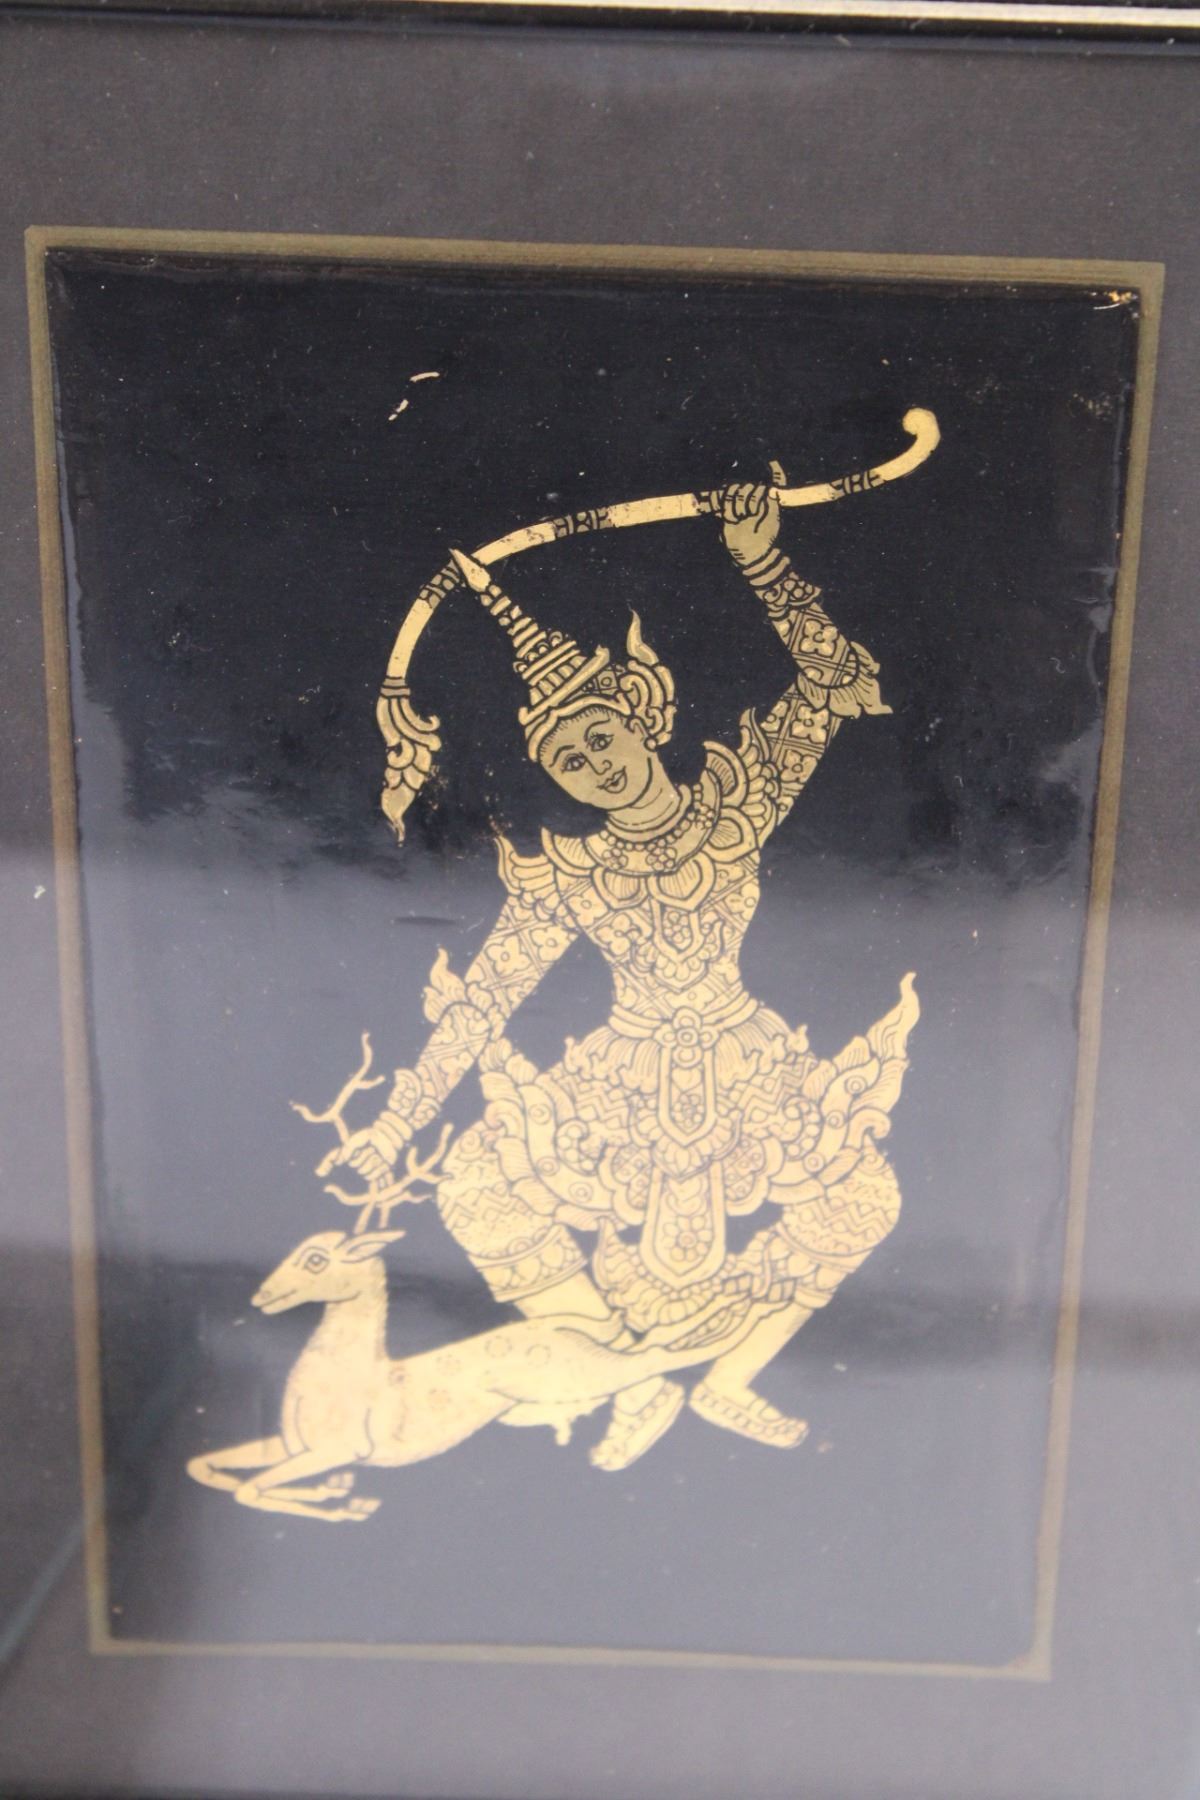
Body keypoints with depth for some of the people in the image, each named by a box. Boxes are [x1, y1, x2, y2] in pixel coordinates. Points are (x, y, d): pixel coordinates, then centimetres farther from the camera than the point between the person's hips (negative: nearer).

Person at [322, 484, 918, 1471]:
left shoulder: (737, 804, -9)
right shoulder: (563, 874, -7)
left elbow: (838, 680, -14)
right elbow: (485, 997, -5)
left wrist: (761, 559, -25)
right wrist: (395, 1122, -8)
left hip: (745, 1063, 0)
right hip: (628, 1078, 0)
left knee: (861, 1196, -15)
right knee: (477, 1189, -13)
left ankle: (732, 1380, 7)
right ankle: (638, 1388, 0)